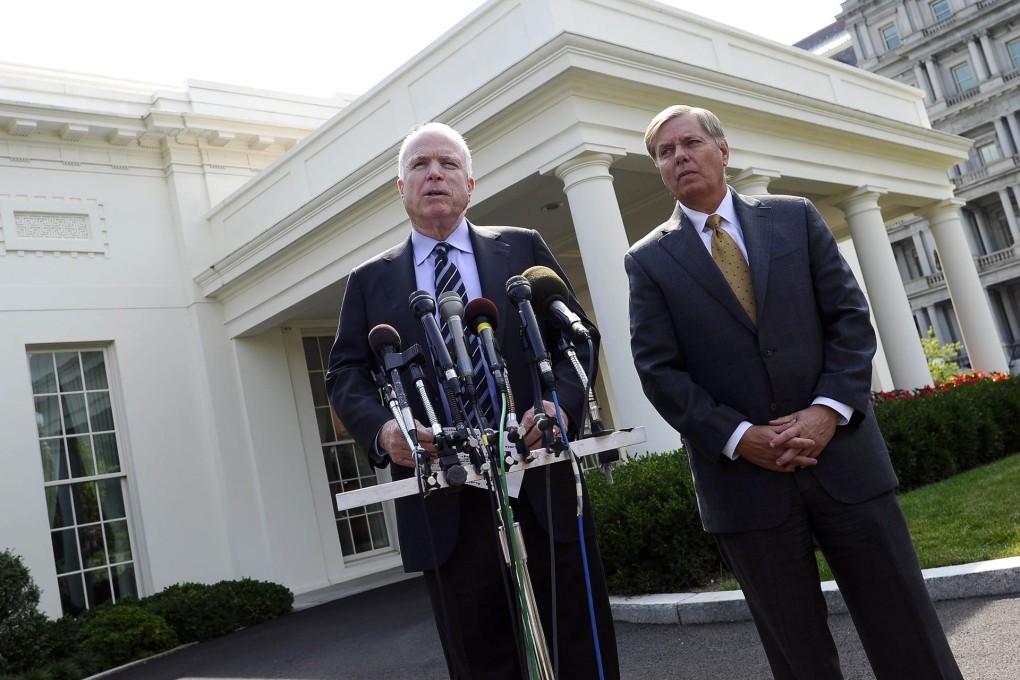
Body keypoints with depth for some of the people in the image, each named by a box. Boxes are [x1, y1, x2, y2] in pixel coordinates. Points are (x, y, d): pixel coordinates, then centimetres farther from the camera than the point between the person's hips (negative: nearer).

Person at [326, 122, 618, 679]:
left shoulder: (522, 248, 11)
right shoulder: (369, 280, 13)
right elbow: (345, 374, 8)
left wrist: (560, 402, -13)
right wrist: (382, 429, -14)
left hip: (542, 483, 0)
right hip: (443, 506, 0)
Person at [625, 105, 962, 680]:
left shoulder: (796, 217, 8)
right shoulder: (650, 260, 4)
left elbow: (850, 315, 3)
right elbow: (659, 370, -3)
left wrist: (829, 409, -11)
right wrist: (740, 436, -12)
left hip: (844, 453, 1)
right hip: (743, 474, -1)